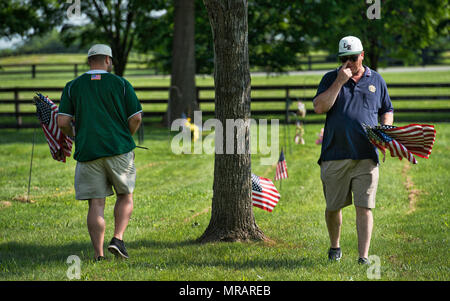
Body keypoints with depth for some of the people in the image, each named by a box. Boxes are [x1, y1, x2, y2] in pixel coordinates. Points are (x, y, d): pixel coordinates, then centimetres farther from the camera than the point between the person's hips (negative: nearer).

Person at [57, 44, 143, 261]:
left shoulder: (73, 87, 5)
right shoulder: (121, 84, 2)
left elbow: (63, 122, -2)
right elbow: (136, 118, -1)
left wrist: (73, 135, 19)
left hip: (87, 152, 1)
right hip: (119, 150, -1)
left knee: (96, 204, 3)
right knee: (125, 196, 16)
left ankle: (98, 254, -2)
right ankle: (118, 238, -1)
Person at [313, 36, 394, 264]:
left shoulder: (376, 80, 12)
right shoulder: (330, 79, 7)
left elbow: (387, 111, 21)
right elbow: (319, 107, -8)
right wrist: (339, 82, -12)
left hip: (366, 156, 0)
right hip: (335, 155, 0)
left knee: (364, 207, -7)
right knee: (333, 206, 9)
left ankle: (364, 257, -7)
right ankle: (335, 246, 32)